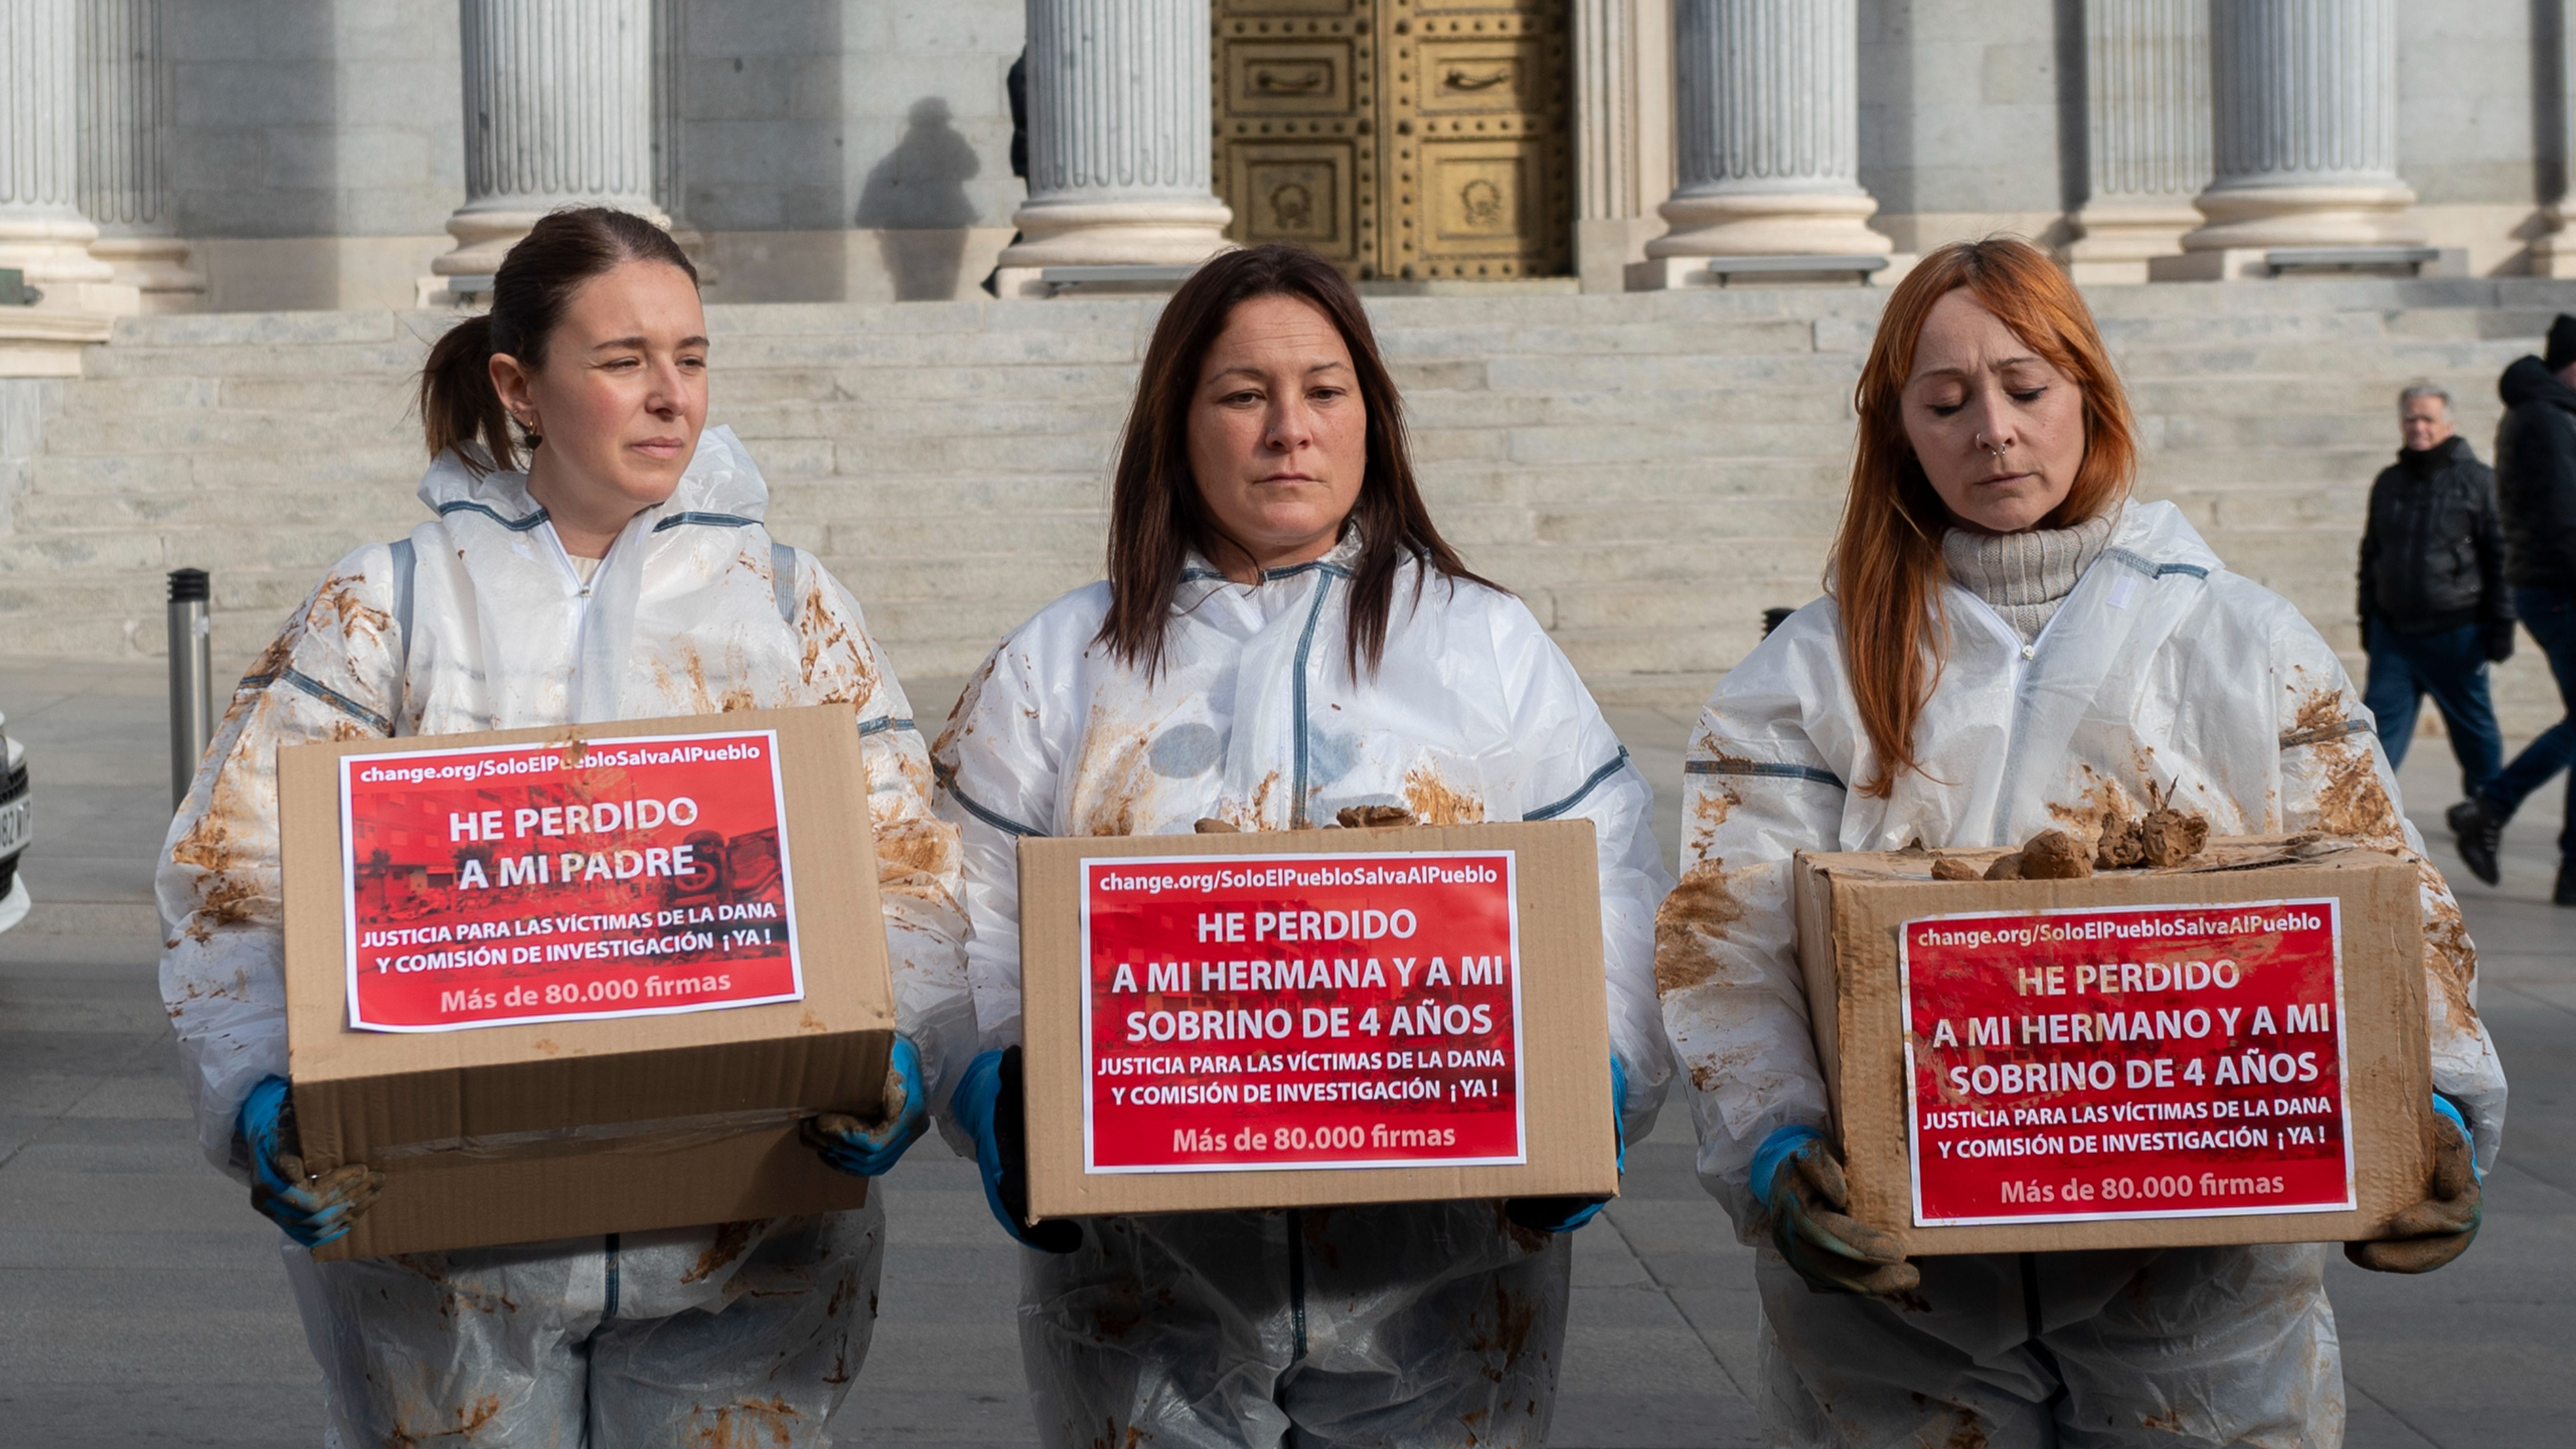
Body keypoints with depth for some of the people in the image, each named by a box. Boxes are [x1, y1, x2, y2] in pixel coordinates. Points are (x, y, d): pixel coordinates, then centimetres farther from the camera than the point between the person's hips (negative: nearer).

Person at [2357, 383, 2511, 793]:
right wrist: (2367, 618, 16)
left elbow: (2502, 558, -4)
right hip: (2394, 631, 3)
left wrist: (2502, 625, -8)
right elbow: (2371, 555, 19)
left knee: (2473, 725, 8)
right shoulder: (2388, 483, 12)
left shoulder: (2478, 481, -2)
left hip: (2456, 634, -3)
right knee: (2382, 718, -4)